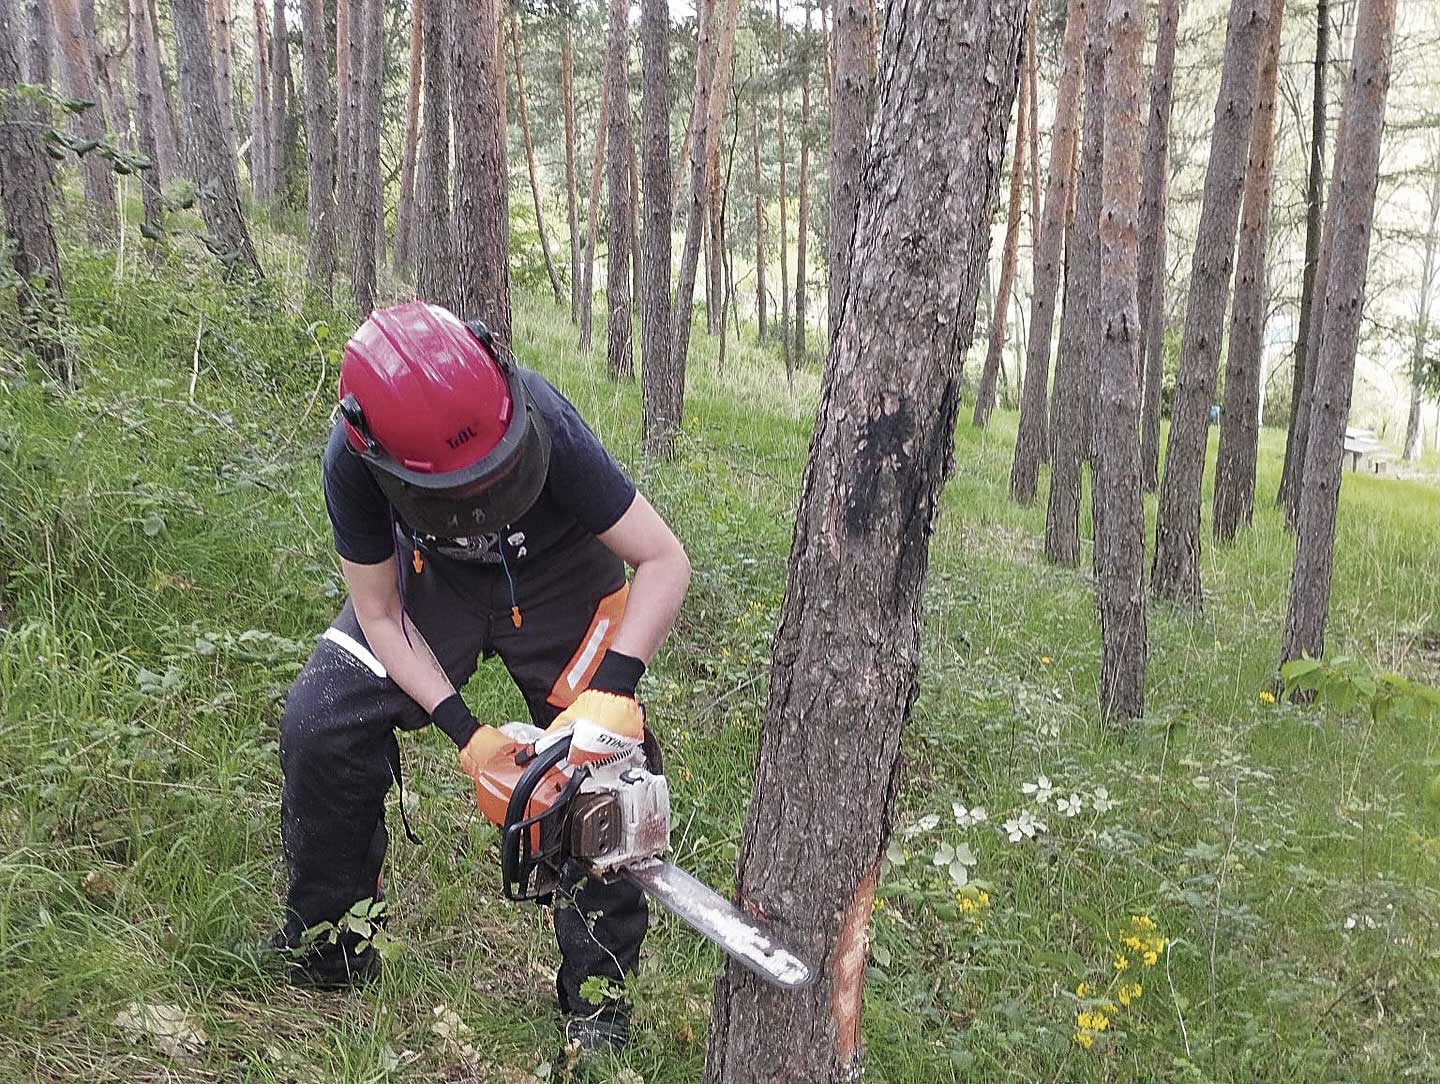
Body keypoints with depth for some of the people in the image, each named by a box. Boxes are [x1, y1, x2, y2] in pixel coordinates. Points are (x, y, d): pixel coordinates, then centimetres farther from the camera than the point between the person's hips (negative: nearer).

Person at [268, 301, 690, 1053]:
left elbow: (664, 561, -31)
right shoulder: (352, 463, -32)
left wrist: (613, 688, -43)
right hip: (435, 577, 2)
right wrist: (463, 730, -26)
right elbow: (380, 615, -17)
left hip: (558, 586, -1)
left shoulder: (544, 425, -40)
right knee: (318, 726, -12)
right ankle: (325, 951, 10)